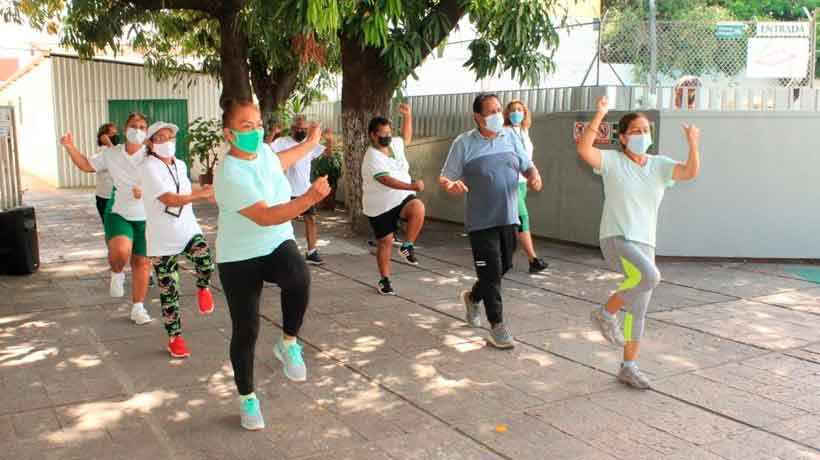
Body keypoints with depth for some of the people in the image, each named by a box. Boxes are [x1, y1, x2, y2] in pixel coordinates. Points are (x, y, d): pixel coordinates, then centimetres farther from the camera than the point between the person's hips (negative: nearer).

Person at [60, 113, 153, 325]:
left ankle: (138, 308, 21)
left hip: (145, 217, 0)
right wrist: (70, 147, 6)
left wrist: (145, 190, -28)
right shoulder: (111, 154, 3)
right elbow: (86, 165, 18)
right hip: (118, 214, 1)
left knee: (142, 263, 6)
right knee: (120, 251, -28)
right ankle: (117, 274, 8)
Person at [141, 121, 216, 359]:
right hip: (162, 238, -4)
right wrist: (201, 194, -28)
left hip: (188, 230, 4)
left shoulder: (181, 165, 8)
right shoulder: (150, 167, -13)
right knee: (168, 290, 4)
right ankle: (175, 338, 18)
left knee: (206, 262, -28)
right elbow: (168, 199, -24)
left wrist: (202, 194, 11)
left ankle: (203, 289, 5)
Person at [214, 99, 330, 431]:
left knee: (299, 277, -31)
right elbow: (266, 216, -33)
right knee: (246, 331, 2)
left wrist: (311, 142, 37)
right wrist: (310, 198, -44)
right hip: (239, 259, -5)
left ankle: (288, 344, -6)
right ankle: (247, 398, 25)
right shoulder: (231, 175, -25)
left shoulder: (263, 150, -1)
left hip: (277, 245, 5)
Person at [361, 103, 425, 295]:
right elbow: (387, 180, -33)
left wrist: (407, 116, 14)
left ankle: (407, 246, -12)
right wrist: (412, 186, -43)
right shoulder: (372, 158, -20)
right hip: (380, 207, -5)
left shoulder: (395, 144, 4)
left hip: (402, 198, 5)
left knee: (418, 208, -29)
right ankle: (384, 280, 20)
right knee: (385, 242, 2)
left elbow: (407, 136, 27)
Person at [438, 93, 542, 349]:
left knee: (504, 267, 16)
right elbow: (445, 178, -7)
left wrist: (534, 176, -10)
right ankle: (497, 326, 11)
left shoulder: (510, 137, 6)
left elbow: (527, 165, 13)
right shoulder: (464, 143, -8)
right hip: (482, 222, -5)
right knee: (491, 273, -3)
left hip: (509, 219, 5)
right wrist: (450, 186, -31)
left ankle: (472, 297, 43)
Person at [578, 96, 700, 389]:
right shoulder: (613, 161, -5)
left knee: (638, 310, 10)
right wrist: (599, 116, -26)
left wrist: (693, 145, -23)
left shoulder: (659, 165, 7)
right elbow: (583, 149, -22)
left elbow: (690, 172, -7)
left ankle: (629, 367, 24)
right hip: (616, 239, -6)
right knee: (650, 276, -33)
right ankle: (606, 312, -8)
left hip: (644, 244, 6)